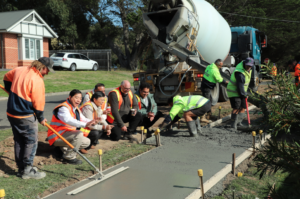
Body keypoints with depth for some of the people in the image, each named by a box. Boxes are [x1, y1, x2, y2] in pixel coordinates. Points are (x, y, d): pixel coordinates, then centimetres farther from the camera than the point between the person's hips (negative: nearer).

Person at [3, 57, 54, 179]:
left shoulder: (19, 70, 4)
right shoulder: (37, 80, -19)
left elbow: (7, 78, 22)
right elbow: (38, 102, -15)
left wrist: (12, 91, 33)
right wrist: (41, 118, -2)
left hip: (11, 113, 8)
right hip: (26, 117, -8)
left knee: (19, 141, 15)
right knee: (31, 142, 3)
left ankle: (21, 169, 23)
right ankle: (27, 170, 7)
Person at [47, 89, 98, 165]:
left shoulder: (76, 109, 13)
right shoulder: (63, 108, -20)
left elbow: (83, 119, 6)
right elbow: (69, 120, -39)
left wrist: (91, 121, -18)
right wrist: (85, 124, -51)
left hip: (68, 135, 9)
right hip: (57, 137, -9)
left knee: (87, 142, 5)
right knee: (79, 134, -30)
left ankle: (64, 147, 12)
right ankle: (69, 157, -19)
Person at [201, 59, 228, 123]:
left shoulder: (209, 66, 9)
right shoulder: (215, 70, -20)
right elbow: (219, 79, -11)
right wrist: (226, 82, 7)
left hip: (204, 86, 10)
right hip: (207, 88, -10)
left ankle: (209, 114, 35)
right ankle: (203, 118, -7)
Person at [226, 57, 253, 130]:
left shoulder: (247, 69, 4)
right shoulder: (240, 73, -27)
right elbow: (240, 86, -25)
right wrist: (244, 94, -14)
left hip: (241, 92, 10)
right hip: (234, 92, -9)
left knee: (242, 108, 9)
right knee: (236, 108, -15)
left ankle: (238, 122, 21)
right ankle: (233, 125, -11)